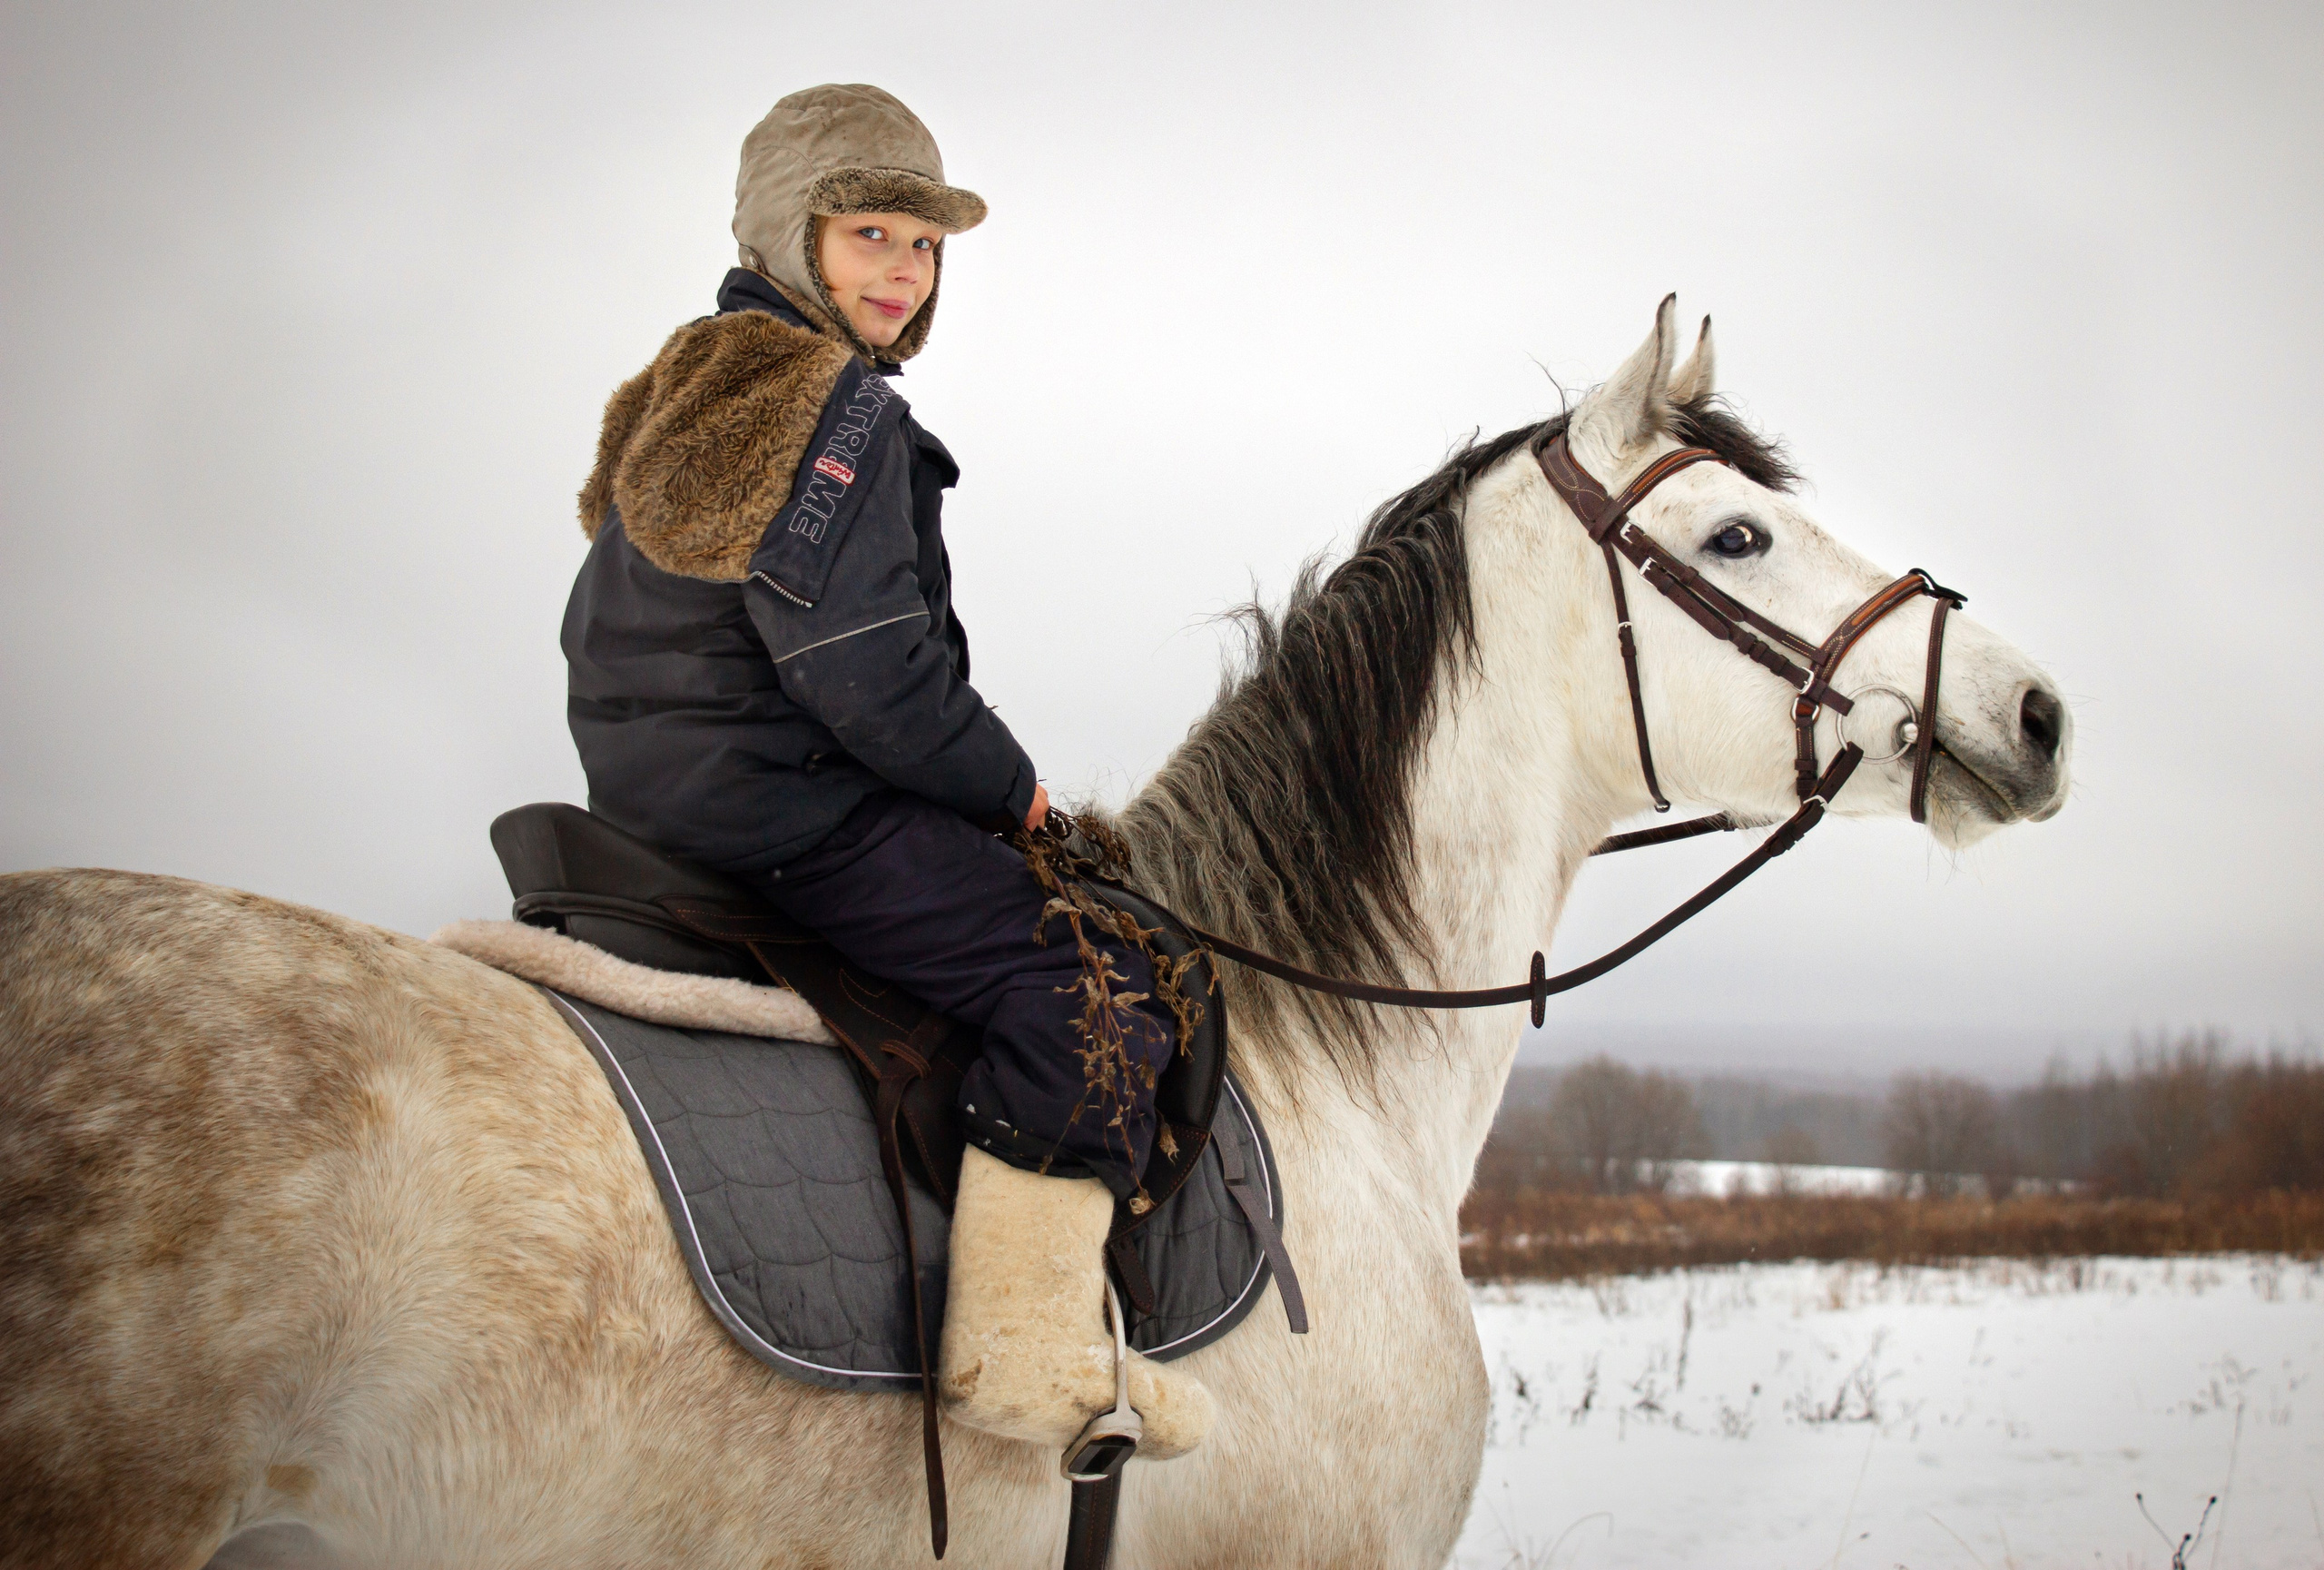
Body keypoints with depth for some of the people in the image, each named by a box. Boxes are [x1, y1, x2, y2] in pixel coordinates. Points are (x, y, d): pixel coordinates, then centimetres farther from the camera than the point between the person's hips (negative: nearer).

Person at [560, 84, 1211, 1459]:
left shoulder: (683, 407, 21)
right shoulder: (839, 410, -12)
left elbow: (602, 636, 26)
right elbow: (859, 662, -21)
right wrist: (1012, 790, -7)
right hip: (784, 817, -11)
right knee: (1096, 969, -18)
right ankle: (1025, 1339, -29)